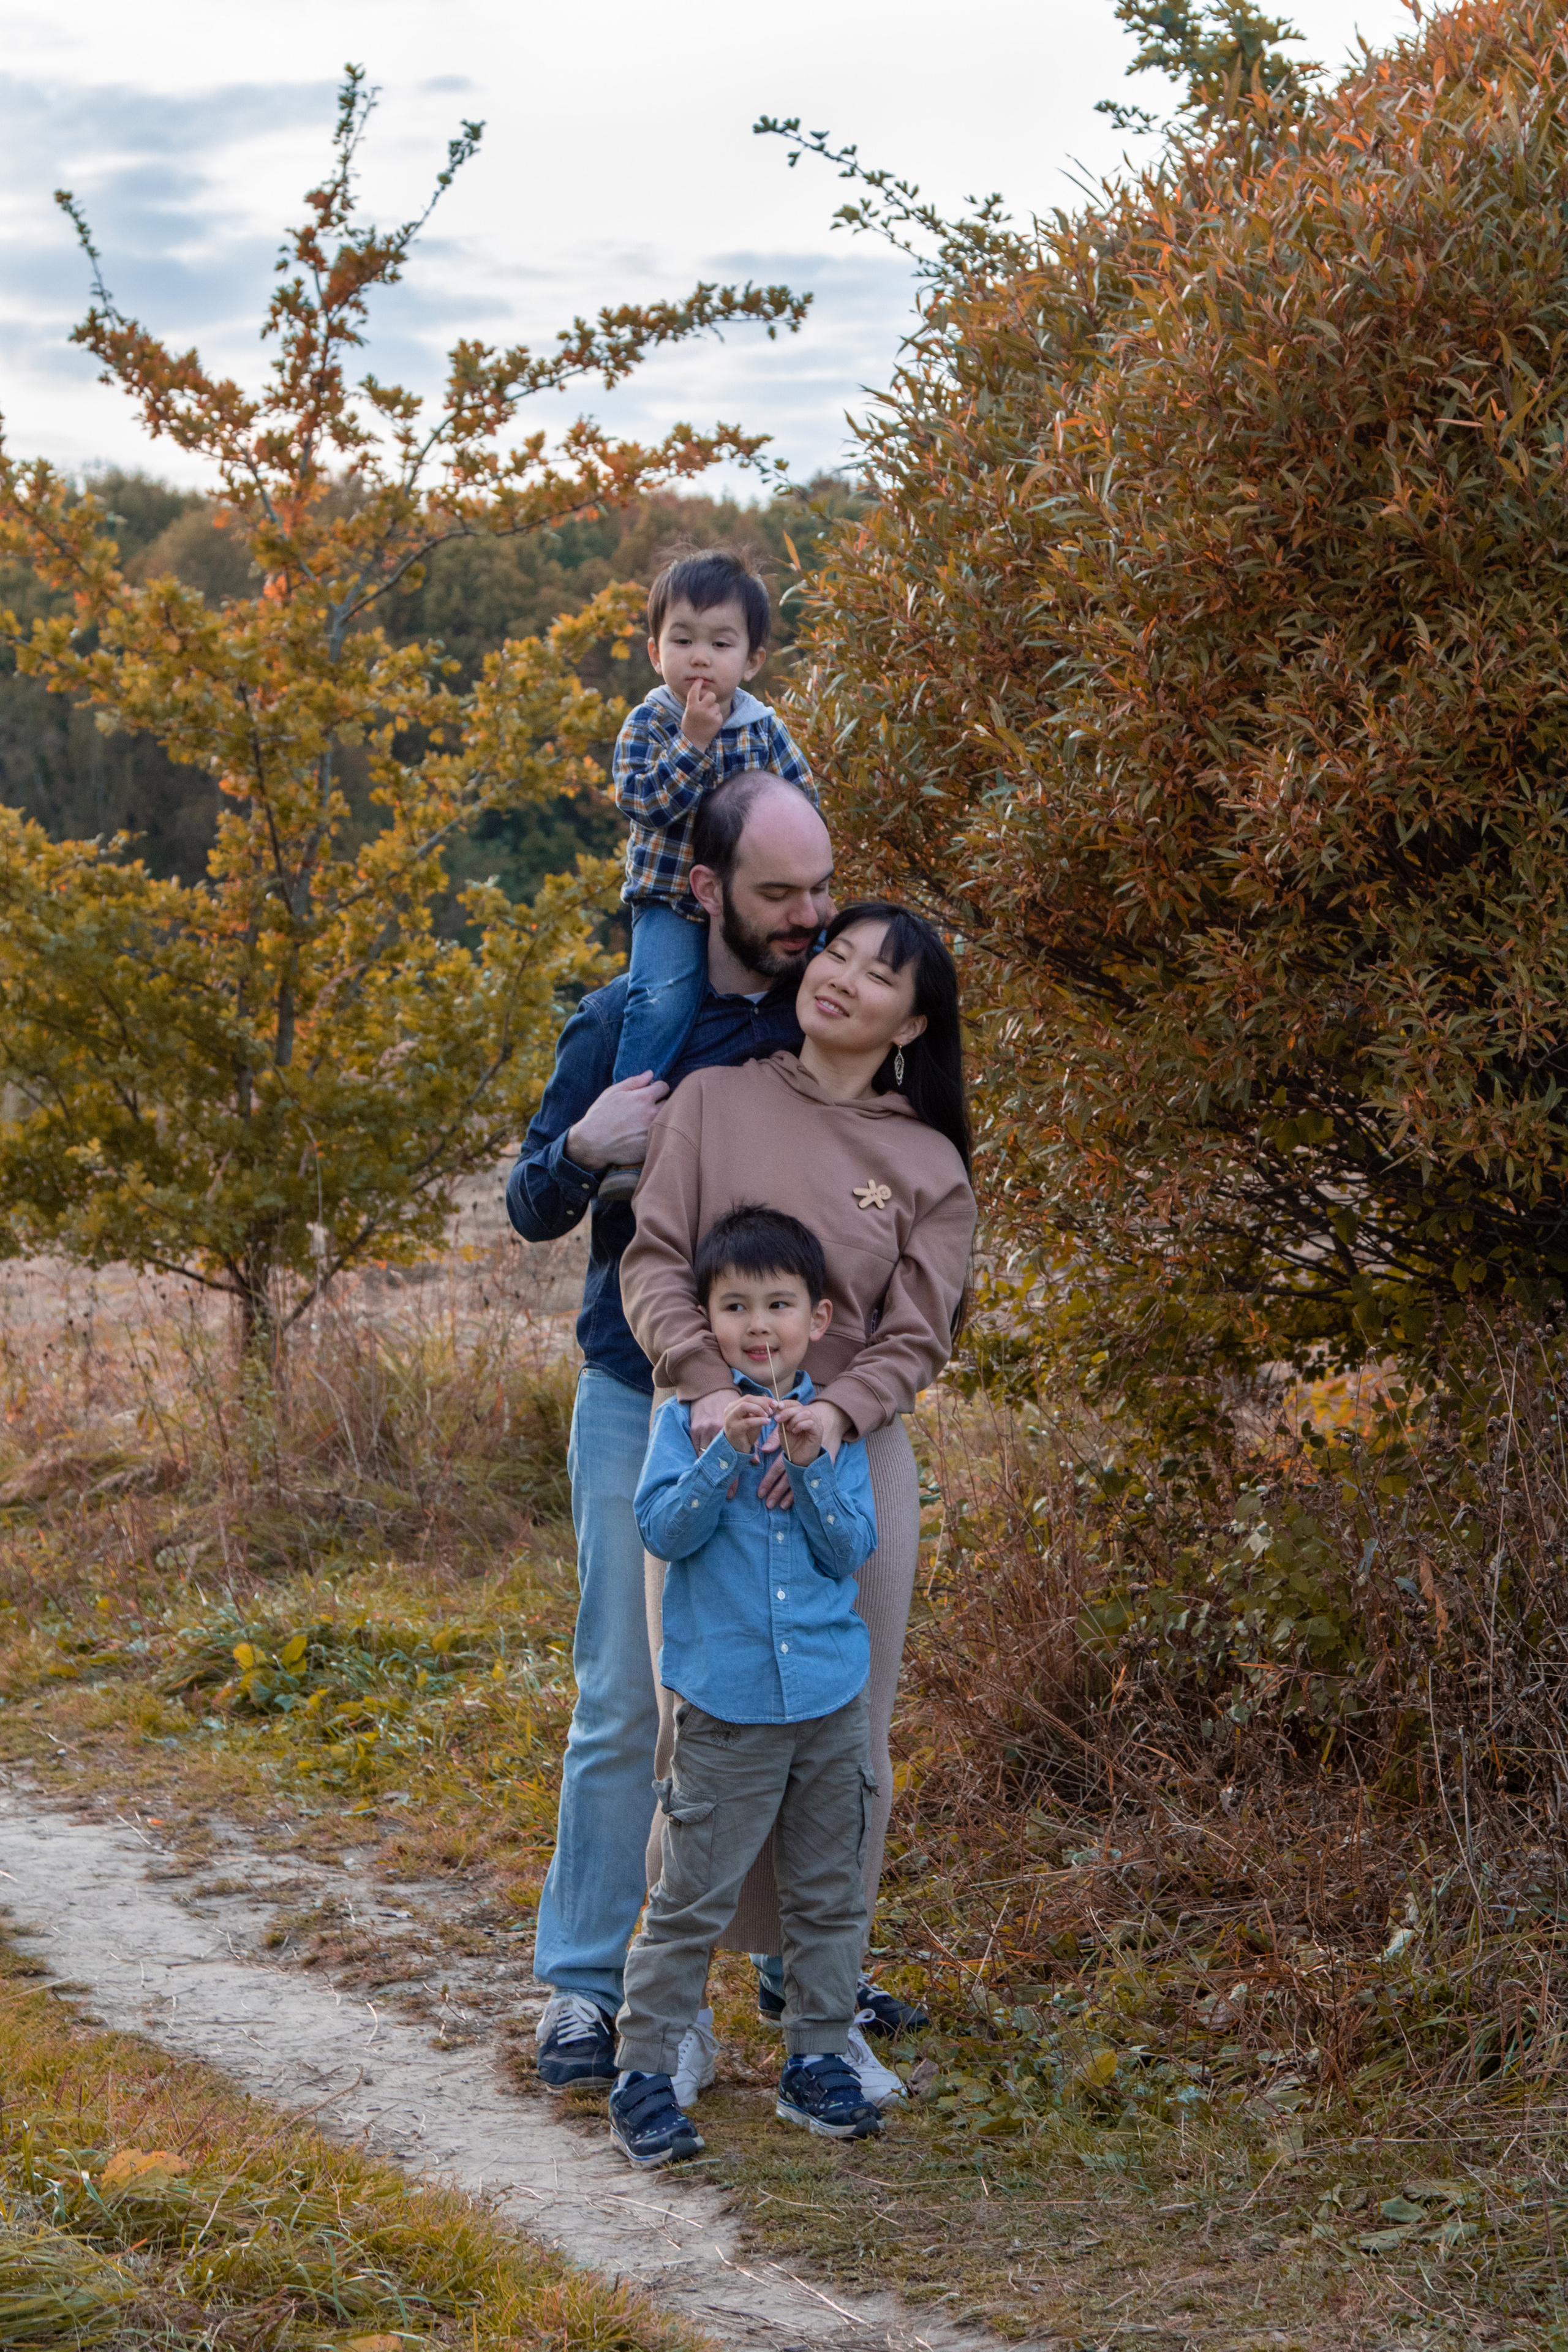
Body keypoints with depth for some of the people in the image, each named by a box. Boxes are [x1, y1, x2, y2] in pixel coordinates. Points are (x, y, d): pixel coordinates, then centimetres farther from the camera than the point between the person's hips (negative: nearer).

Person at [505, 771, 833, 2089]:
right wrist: (583, 1148, -18)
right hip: (645, 1409, -2)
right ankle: (585, 1983, 8)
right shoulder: (623, 1024, -4)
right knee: (625, 1703, -2)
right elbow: (534, 1211, 2)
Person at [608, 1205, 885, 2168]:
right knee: (692, 1898, -3)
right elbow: (664, 1530, -13)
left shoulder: (833, 1424, 6)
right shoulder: (689, 1418, -1)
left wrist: (810, 1466, -16)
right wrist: (728, 1451, -24)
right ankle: (645, 2072, 5)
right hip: (726, 1701, -3)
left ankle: (819, 2060, 24)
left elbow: (852, 1551, -2)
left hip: (830, 1697, 3)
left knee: (830, 1892, 11)